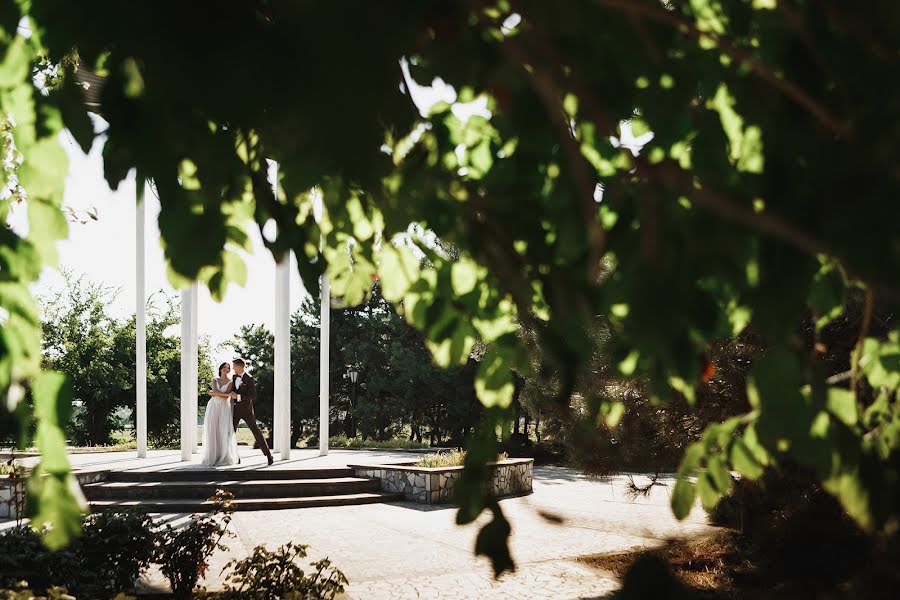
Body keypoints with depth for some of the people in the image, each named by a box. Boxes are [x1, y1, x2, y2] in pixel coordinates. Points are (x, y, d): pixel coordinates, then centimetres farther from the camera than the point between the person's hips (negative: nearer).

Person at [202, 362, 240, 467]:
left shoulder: (231, 382, 1)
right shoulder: (215, 380, 10)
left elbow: (225, 397, -11)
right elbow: (215, 391, -9)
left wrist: (214, 393, -3)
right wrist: (228, 394, -13)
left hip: (224, 408, -2)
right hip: (213, 407, 2)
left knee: (224, 432, -8)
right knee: (212, 432, -3)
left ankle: (225, 458, -1)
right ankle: (213, 457, 2)